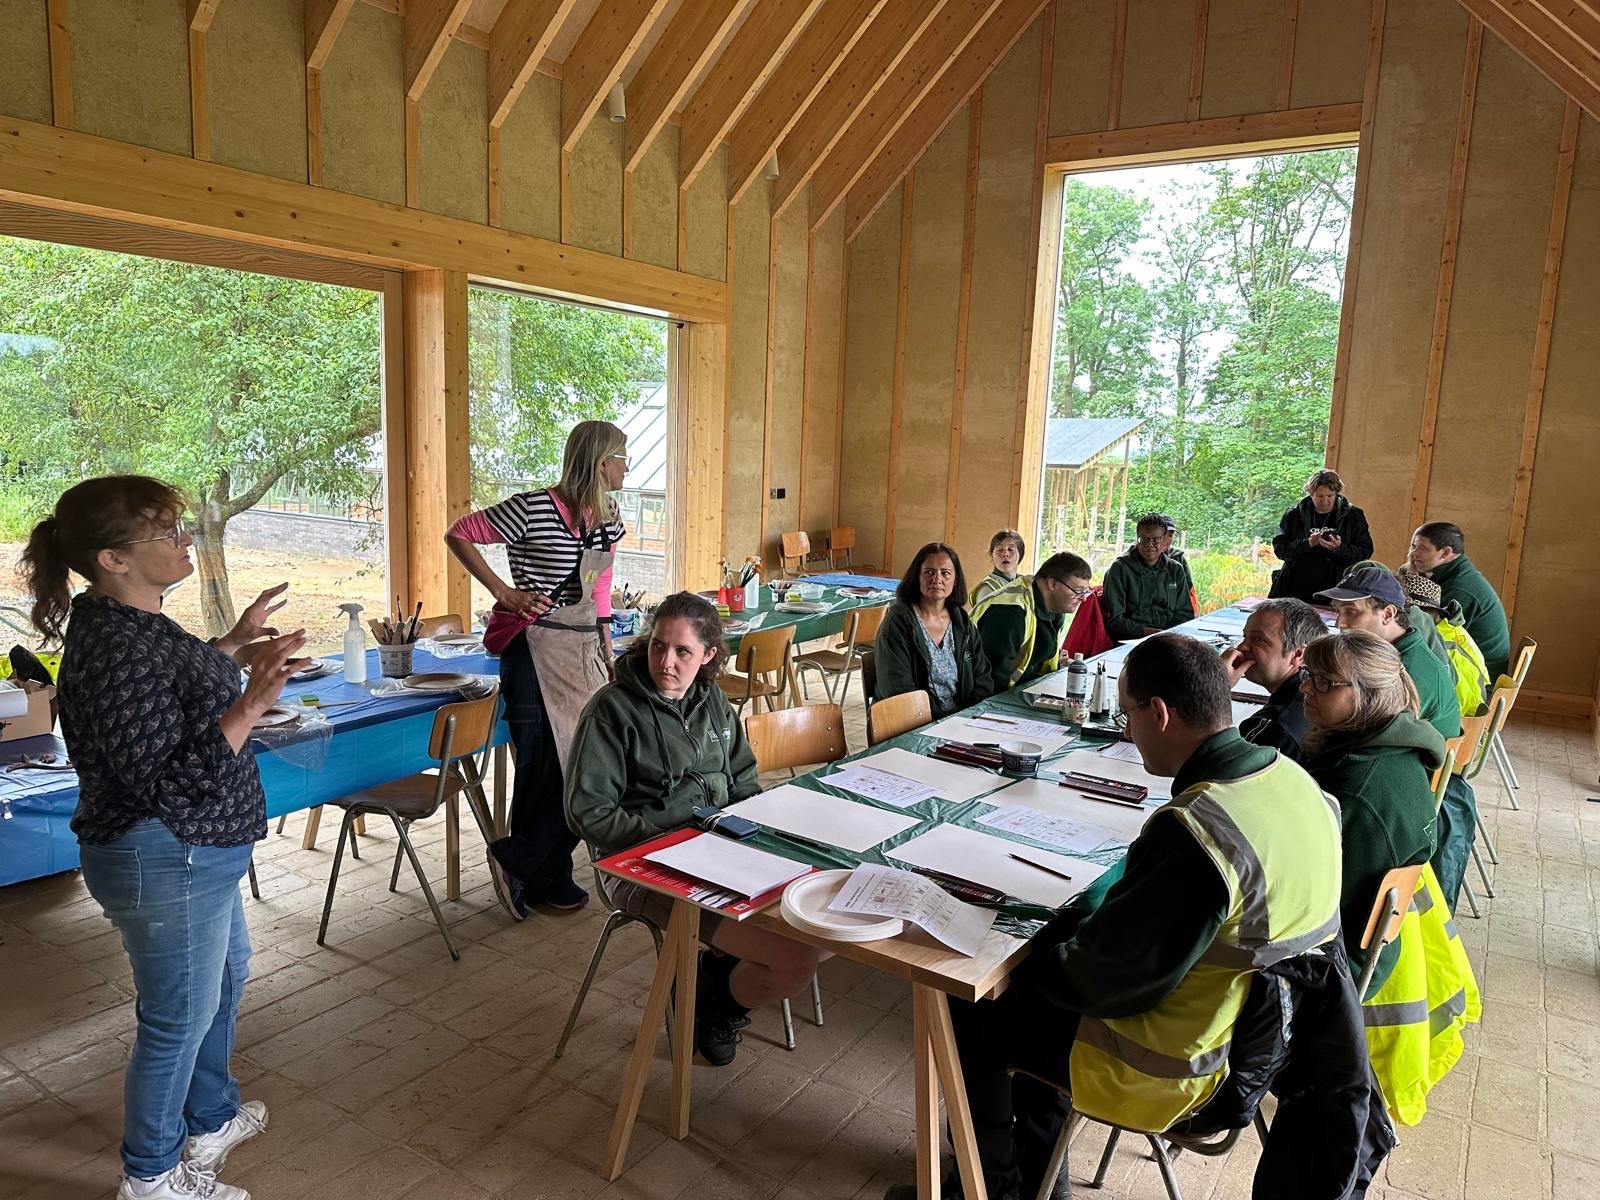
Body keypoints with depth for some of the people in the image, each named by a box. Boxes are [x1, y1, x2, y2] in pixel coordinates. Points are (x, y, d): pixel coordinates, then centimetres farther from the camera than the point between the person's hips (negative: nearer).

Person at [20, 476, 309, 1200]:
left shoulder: (129, 623, 1)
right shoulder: (114, 652, -29)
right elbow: (169, 784, -30)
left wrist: (236, 643, 15)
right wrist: (252, 704, -37)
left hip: (195, 852, 11)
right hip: (164, 863, -11)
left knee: (224, 976, 27)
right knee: (179, 1019, 9)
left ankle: (212, 1120, 49)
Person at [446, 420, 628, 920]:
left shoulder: (607, 519, 10)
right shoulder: (533, 508, -13)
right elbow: (459, 534, -6)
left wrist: (608, 652, 17)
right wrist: (503, 592, -11)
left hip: (585, 651, 8)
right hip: (535, 649, -7)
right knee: (544, 767, -5)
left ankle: (549, 874, 23)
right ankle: (514, 859, 16)